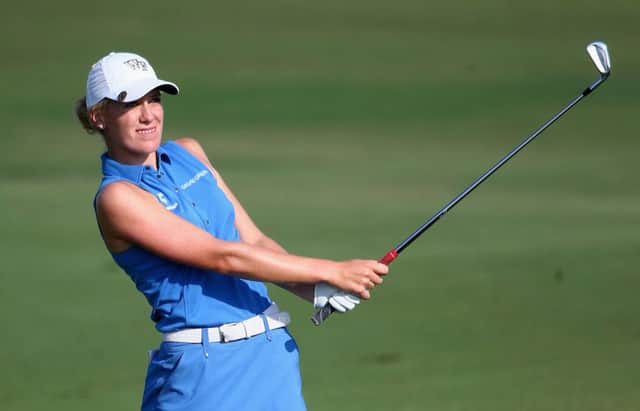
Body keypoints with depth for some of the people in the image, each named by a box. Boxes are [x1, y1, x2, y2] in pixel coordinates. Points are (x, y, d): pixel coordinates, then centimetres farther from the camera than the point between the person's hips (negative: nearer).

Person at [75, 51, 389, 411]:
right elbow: (222, 257, -16)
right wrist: (331, 272, -17)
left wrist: (319, 293, -6)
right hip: (203, 365, -6)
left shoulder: (188, 153, 11)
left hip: (272, 351, 6)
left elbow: (254, 240, 11)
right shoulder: (117, 198, -11)